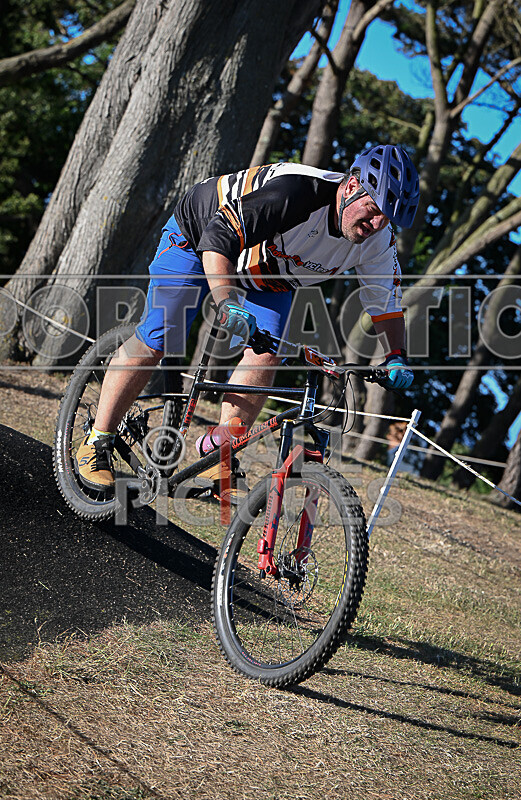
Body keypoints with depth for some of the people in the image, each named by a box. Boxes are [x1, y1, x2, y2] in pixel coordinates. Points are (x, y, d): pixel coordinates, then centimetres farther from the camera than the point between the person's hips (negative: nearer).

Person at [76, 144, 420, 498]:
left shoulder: (377, 241, -21)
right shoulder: (295, 191, -42)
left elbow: (387, 301, -5)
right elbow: (218, 237, -45)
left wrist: (397, 358, -19)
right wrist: (226, 300, -58)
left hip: (267, 275, 6)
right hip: (199, 233, -6)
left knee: (266, 355, -15)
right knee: (156, 341, -11)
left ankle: (219, 459, -6)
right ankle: (97, 445, 2)